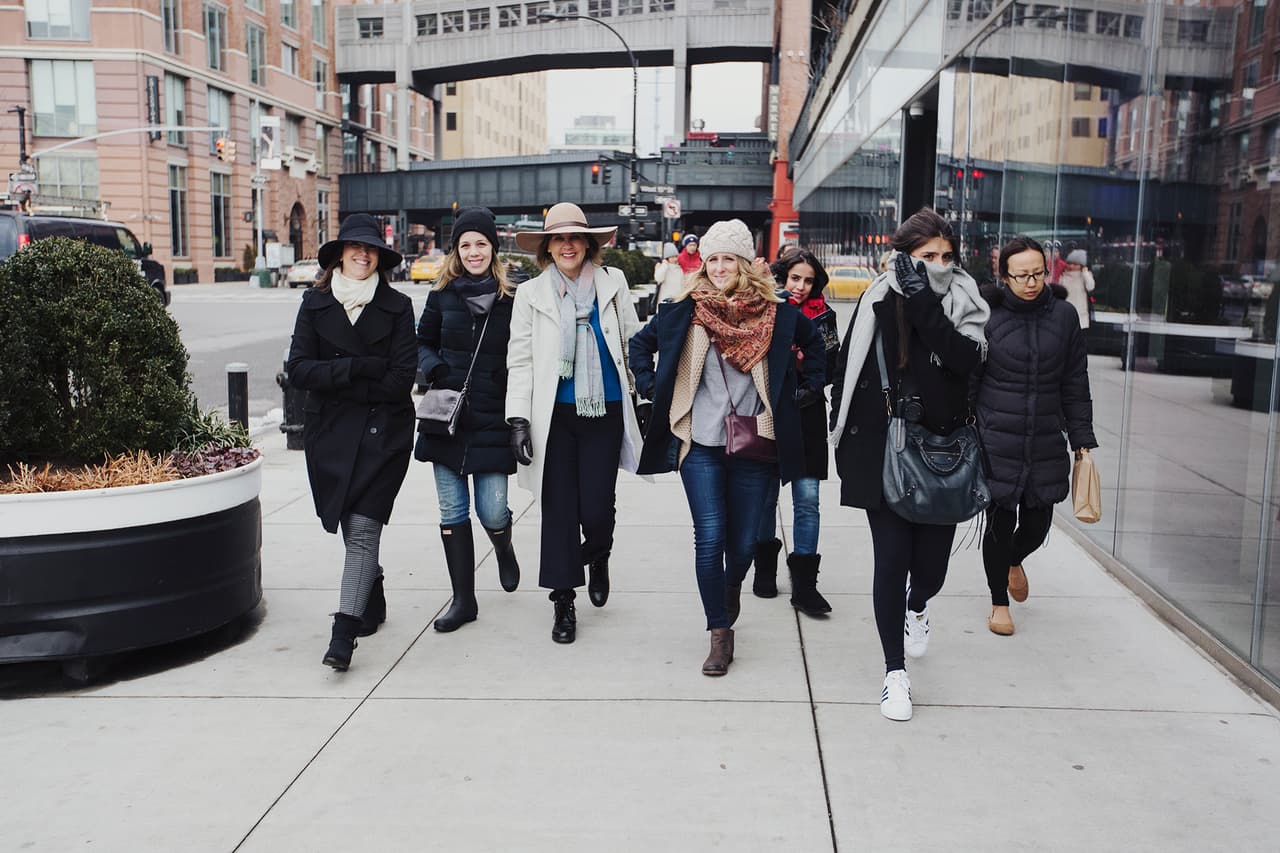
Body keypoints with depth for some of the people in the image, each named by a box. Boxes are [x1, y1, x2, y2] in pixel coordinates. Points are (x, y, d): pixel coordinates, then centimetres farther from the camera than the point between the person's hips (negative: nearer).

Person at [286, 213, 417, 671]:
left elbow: (401, 379, -7)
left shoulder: (397, 307, 1)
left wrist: (336, 380, -7)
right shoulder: (315, 303, 7)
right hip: (330, 433, 3)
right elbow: (298, 369, -2)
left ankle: (344, 630, -14)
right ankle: (373, 600, 35)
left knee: (362, 530, -11)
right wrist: (357, 367, -14)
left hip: (383, 432, -3)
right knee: (352, 530, 11)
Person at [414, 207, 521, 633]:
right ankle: (463, 600, 18)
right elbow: (423, 342, 16)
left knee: (492, 512, -2)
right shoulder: (442, 295, 6)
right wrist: (433, 368, -5)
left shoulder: (513, 297, -1)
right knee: (452, 512, 5)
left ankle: (504, 548, 35)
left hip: (493, 421, -2)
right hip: (447, 419, 3)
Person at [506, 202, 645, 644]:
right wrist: (519, 418, -4)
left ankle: (598, 559, 30)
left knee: (597, 506, -5)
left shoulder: (612, 283, 8)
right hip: (556, 414, 0)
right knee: (559, 507, 2)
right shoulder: (531, 293, 5)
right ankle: (564, 602, 15)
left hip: (606, 411, 0)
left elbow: (633, 342, 13)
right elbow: (520, 359, 4)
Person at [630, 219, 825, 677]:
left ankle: (732, 587, 42)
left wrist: (809, 386, 13)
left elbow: (813, 342, 21)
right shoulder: (686, 310, 1)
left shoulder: (774, 313, 2)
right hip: (701, 444, 0)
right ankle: (720, 634, 4)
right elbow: (640, 343, 15)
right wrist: (651, 388, 6)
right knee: (710, 537, -7)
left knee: (743, 541, 7)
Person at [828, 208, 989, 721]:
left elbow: (968, 360, -17)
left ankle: (917, 608, 44)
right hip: (883, 455, -1)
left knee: (931, 565, 5)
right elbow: (847, 371, 7)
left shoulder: (964, 304, 2)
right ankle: (895, 672, 13)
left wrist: (924, 304, -21)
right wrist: (844, 442, 6)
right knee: (891, 561, -2)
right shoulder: (878, 302, 1)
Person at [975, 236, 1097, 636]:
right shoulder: (986, 317, -5)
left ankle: (1014, 560, 45)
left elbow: (1075, 385, 8)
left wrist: (1082, 441, 7)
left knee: (1037, 525, 8)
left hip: (1045, 443, 3)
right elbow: (966, 381, 0)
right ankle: (999, 602, 25)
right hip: (995, 440, -3)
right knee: (1000, 523, 2)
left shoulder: (1063, 316, 3)